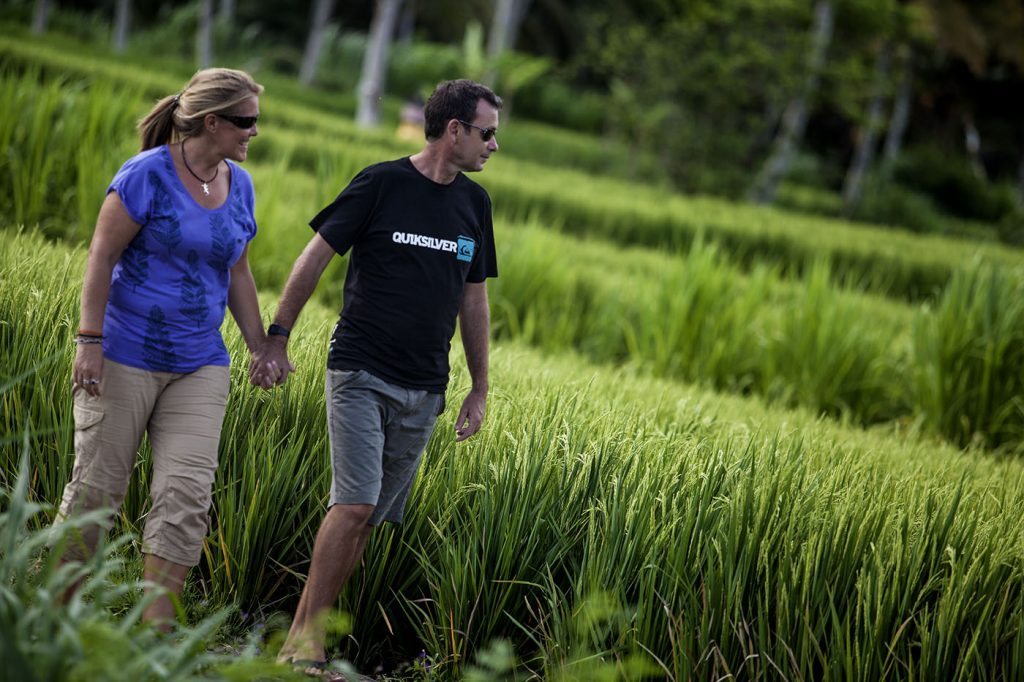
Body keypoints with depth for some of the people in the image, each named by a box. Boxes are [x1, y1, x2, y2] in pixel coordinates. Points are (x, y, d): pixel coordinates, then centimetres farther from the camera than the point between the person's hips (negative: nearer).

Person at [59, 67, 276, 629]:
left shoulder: (239, 185, 8)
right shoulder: (147, 174, -11)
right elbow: (102, 256, -11)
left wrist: (260, 347, 14)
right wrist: (89, 341, -17)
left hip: (199, 365, 5)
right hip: (126, 355, -5)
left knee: (187, 493, -6)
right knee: (97, 487, 1)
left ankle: (155, 629, -5)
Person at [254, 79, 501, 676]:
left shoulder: (474, 202, 10)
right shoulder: (381, 184, -5)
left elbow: (474, 299, 17)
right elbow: (317, 256, -1)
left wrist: (480, 389, 17)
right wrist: (278, 336, -4)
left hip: (424, 393, 5)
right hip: (361, 374, -5)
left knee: (376, 519, 4)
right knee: (356, 504, -16)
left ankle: (315, 627, 12)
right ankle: (302, 639, -8)